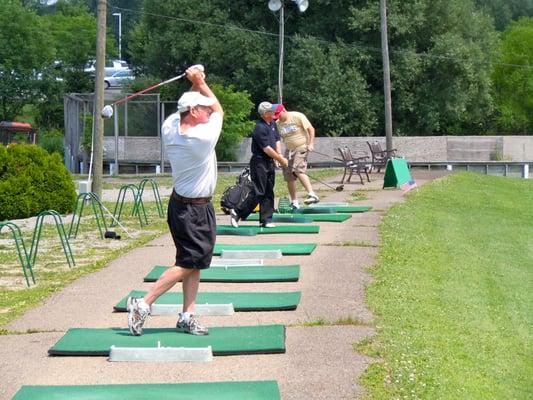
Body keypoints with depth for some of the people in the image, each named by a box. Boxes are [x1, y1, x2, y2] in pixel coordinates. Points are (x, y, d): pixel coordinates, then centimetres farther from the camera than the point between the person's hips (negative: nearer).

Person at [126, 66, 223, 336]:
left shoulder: (169, 129, -4)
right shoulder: (204, 136, -22)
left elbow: (182, 110, 20)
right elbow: (219, 109, -2)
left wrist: (194, 86, 10)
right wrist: (200, 83, 5)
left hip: (180, 203, 8)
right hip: (196, 210, -8)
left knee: (194, 263, 10)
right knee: (188, 264, -4)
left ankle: (187, 317, 11)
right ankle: (143, 304, -8)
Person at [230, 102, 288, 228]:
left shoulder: (272, 124, 11)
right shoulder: (260, 128, -19)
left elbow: (277, 140, 15)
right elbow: (266, 148, -19)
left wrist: (279, 155, -2)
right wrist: (281, 159, -10)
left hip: (270, 162, 9)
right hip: (259, 162, -9)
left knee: (269, 193, 9)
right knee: (258, 193, -10)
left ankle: (266, 220, 13)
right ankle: (237, 213, 0)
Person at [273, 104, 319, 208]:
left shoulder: (298, 116, -9)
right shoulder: (277, 124, 5)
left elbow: (311, 129, -8)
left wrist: (311, 144, -16)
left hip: (301, 147, -6)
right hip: (289, 149, 6)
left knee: (298, 170, -27)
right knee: (288, 177, 3)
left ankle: (312, 195, -32)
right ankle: (294, 203, 15)